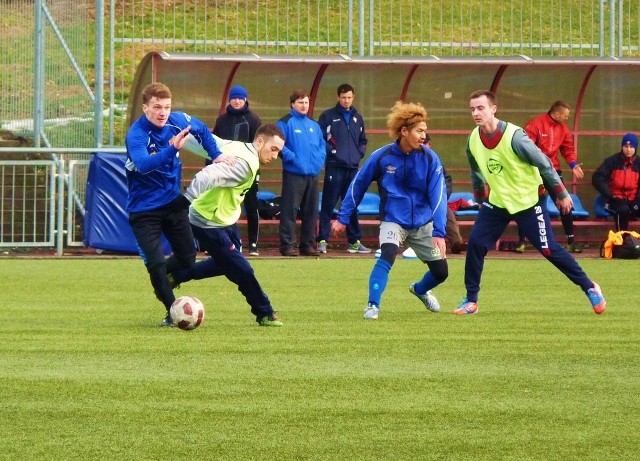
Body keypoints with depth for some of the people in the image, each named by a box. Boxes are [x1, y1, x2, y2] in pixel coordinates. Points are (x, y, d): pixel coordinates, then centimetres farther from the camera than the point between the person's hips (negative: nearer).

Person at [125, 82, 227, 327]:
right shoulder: (136, 134, -25)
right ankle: (172, 311, 7)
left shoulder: (178, 121, -7)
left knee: (187, 258, 8)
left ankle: (162, 278, 39)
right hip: (144, 208, -6)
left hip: (173, 202, 6)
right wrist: (171, 149, -54)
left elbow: (202, 131, 15)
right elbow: (144, 164, -43)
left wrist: (216, 155, 5)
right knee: (156, 263, -13)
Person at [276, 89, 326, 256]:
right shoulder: (285, 123, -4)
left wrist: (320, 159, 2)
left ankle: (308, 244, 17)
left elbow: (322, 145, 20)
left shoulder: (314, 125, 17)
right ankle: (287, 244, -6)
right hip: (294, 173, -7)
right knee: (290, 210, -8)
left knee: (311, 211, 10)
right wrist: (292, 157, -17)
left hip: (313, 174, 7)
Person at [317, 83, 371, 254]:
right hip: (334, 167, -5)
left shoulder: (357, 118, 16)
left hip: (353, 168, 5)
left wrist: (359, 153, 8)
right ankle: (323, 240, -4)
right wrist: (330, 150, -12)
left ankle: (354, 241, 14)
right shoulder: (328, 116, 1)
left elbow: (363, 141, 25)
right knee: (328, 205, -5)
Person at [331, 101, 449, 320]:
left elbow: (438, 195, -15)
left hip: (423, 222, 3)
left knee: (440, 272, 8)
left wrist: (439, 232, -26)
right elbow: (358, 185, -1)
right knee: (388, 254, -32)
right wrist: (343, 219, 2)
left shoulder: (430, 159, -12)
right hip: (393, 220, -3)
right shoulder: (382, 157, -13)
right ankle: (372, 306, -26)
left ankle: (420, 290, 42)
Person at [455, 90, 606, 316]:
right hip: (497, 202, 5)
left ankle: (590, 288, 11)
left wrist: (562, 195, -9)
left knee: (549, 249, -4)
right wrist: (480, 200, 21)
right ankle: (471, 301, 5)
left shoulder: (514, 136, -26)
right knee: (475, 244, -7)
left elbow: (544, 164, -16)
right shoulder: (473, 140, -8)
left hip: (529, 201, -5)